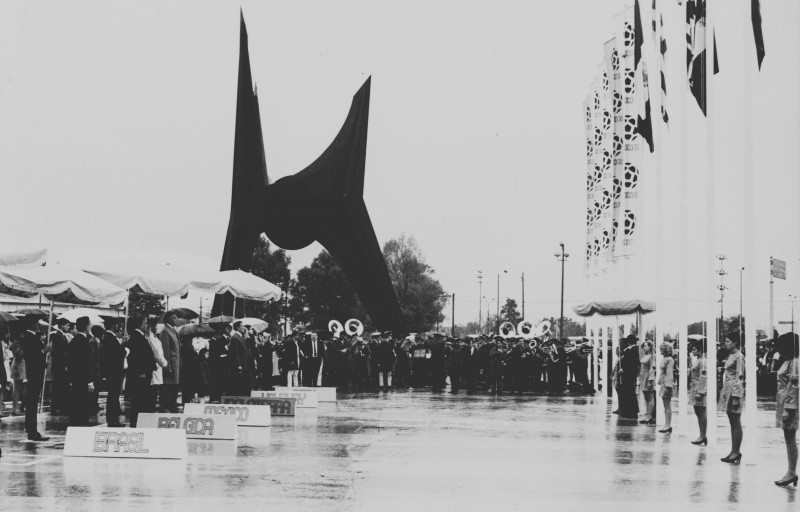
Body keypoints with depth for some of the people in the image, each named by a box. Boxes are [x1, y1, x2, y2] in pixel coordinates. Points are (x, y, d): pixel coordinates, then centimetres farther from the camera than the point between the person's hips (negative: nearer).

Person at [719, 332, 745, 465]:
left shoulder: (738, 357, -12)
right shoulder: (730, 356, 15)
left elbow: (740, 378, -16)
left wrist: (736, 396, -19)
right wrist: (723, 392, 18)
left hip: (734, 392, -9)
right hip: (727, 391, 9)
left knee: (736, 423, -4)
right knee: (732, 423, 11)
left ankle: (736, 452, -2)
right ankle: (734, 451, 14)